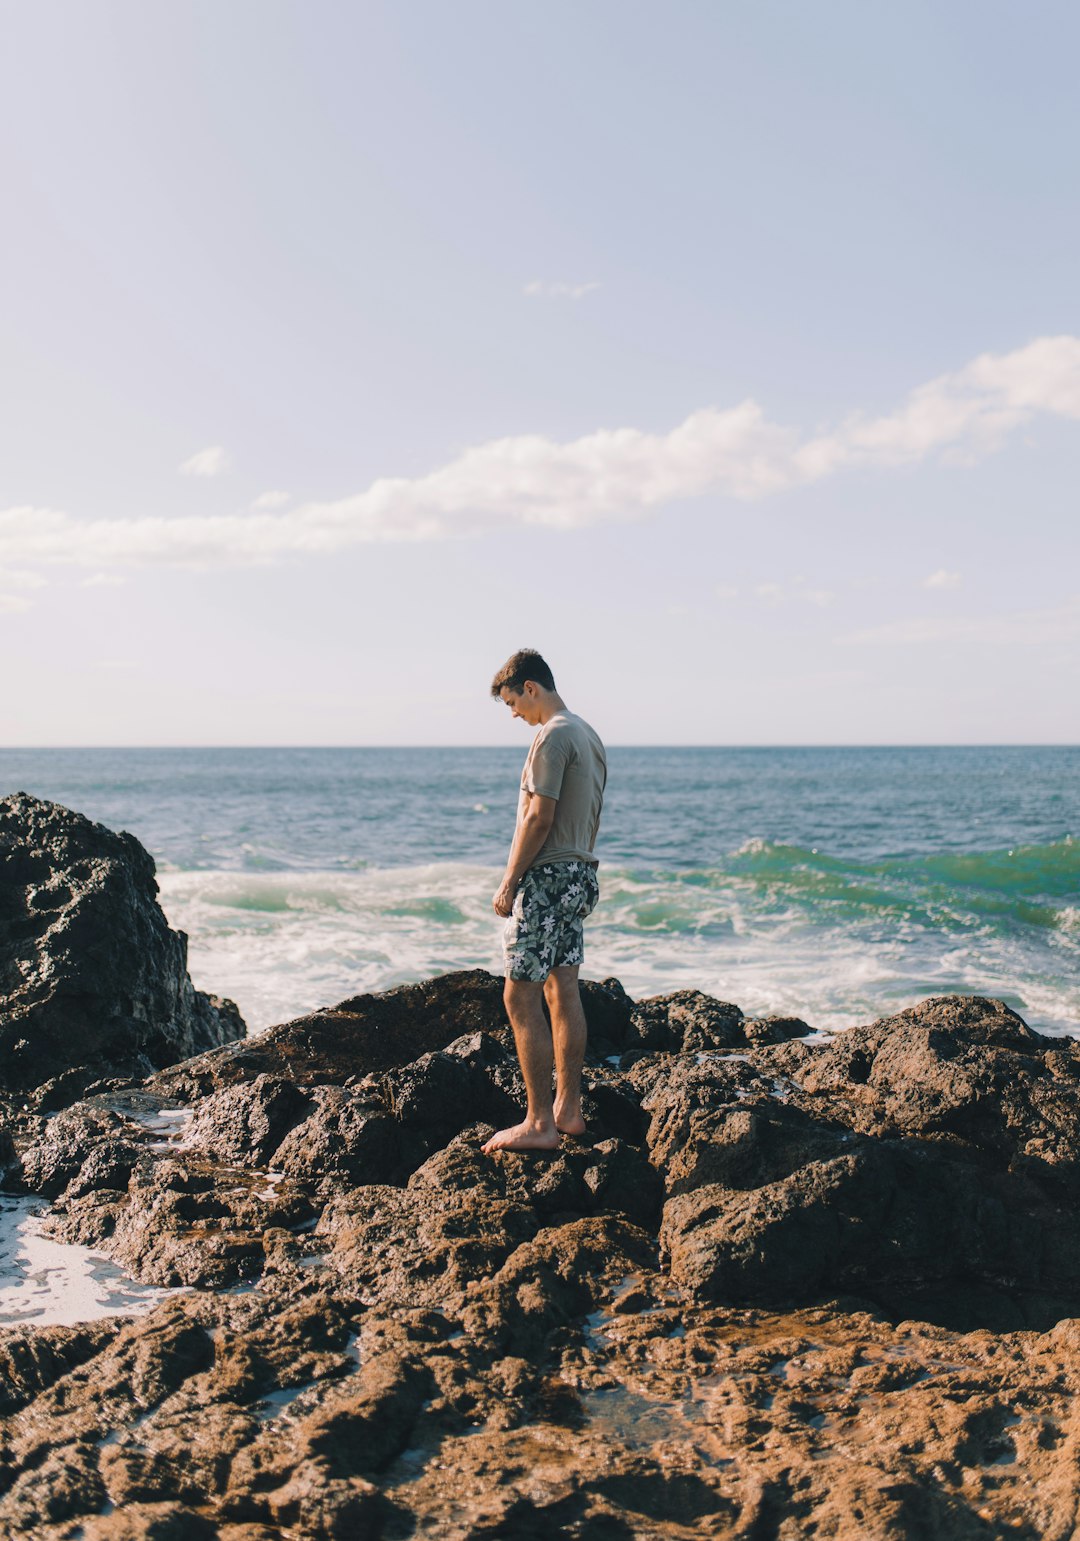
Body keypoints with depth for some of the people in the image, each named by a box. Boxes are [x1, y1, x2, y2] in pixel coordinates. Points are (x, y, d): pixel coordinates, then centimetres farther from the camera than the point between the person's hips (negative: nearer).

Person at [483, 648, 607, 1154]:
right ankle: (568, 1109, 18)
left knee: (521, 997, -6)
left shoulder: (552, 736, -15)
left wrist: (508, 883, -15)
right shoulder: (588, 734, 15)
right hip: (580, 874, 10)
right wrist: (579, 868, 22)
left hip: (547, 878, -10)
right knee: (563, 991, 13)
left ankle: (539, 1123, -5)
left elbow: (539, 817, -19)